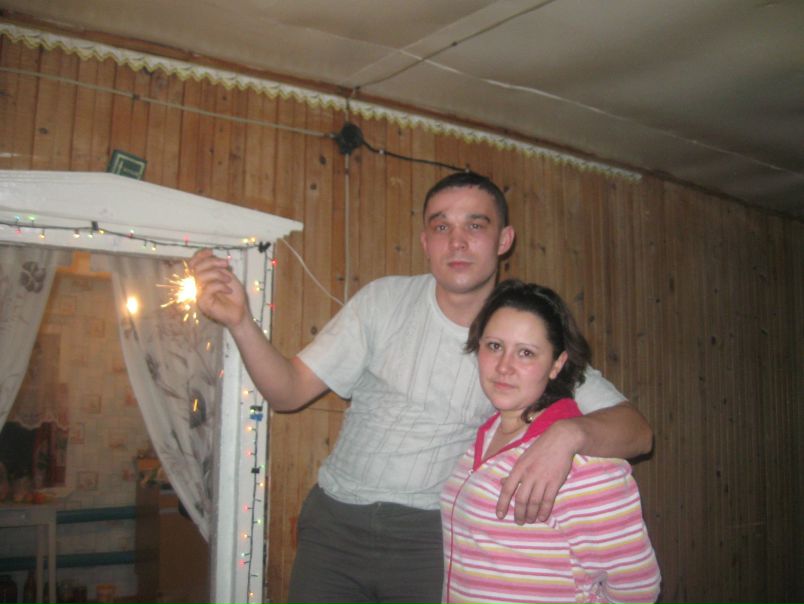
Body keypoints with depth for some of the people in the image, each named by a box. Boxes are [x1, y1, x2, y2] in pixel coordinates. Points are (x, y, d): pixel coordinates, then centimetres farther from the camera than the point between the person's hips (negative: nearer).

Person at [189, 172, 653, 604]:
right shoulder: (384, 300, -6)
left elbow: (637, 430, -13)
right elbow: (289, 392, -5)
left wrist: (569, 432, -36)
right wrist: (240, 321, -23)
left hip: (433, 534, -1)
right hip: (335, 523, 1)